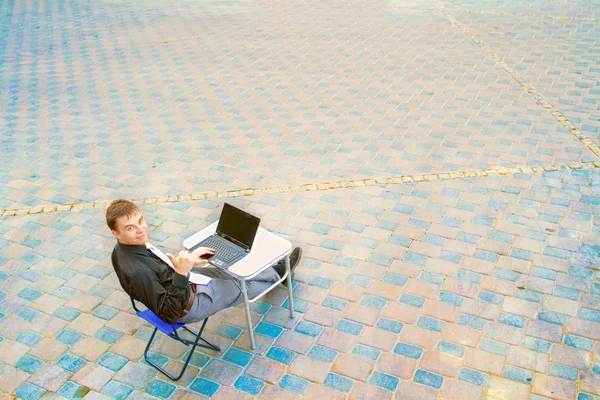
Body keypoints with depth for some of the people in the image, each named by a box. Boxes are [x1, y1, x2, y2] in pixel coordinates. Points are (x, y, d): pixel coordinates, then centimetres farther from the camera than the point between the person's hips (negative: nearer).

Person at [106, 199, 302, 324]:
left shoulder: (123, 249, -11)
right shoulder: (137, 272, -39)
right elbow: (168, 313, -32)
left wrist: (186, 261, -5)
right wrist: (181, 273, -42)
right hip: (190, 304, -7)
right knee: (244, 285, 13)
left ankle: (274, 270, 45)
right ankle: (278, 272, 43)